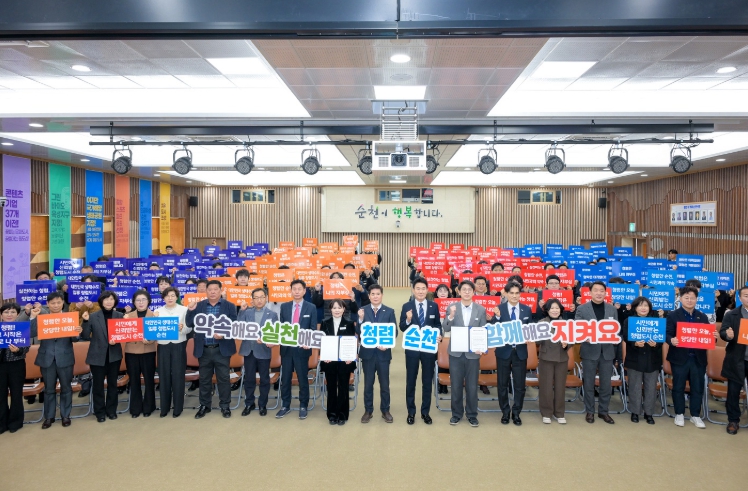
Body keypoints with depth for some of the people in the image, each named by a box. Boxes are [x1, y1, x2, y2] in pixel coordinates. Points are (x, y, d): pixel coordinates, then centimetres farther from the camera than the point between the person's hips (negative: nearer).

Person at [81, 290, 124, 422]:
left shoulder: (119, 316, 2)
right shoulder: (93, 316, -3)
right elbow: (85, 337, -7)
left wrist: (117, 340, -16)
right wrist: (86, 321, -19)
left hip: (114, 355, 1)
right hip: (98, 356, -1)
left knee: (112, 383, 11)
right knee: (98, 385, 5)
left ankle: (111, 410, 23)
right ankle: (100, 412, 18)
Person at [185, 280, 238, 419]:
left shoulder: (229, 306, -1)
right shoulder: (198, 305, 5)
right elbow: (189, 324, 0)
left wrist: (223, 334, -20)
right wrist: (190, 310, -15)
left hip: (222, 349, -2)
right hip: (204, 349, 2)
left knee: (223, 378, 5)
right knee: (204, 379, 12)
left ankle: (225, 406, 18)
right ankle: (204, 405, 26)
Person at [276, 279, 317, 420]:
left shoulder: (311, 307, 0)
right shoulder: (284, 306, 7)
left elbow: (313, 329, -2)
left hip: (302, 348, -2)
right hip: (286, 347, 3)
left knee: (303, 378, 6)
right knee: (285, 378, 9)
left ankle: (303, 406, 18)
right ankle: (285, 406, 21)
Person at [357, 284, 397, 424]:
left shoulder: (389, 311, 0)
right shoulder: (362, 311, 1)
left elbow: (394, 332, -1)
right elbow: (358, 332, -4)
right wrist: (361, 319, -21)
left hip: (383, 352, 0)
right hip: (367, 352, 0)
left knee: (384, 384, 8)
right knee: (368, 383, 10)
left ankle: (385, 411, 22)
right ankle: (368, 411, 21)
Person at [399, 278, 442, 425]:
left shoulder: (434, 306, 3)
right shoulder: (406, 306, -2)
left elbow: (438, 325, 6)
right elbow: (402, 328, -5)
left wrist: (439, 335, -13)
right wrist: (408, 320, -24)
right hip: (412, 348, -1)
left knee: (427, 381, 9)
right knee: (410, 381, 8)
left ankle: (425, 412, 22)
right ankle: (411, 412, 21)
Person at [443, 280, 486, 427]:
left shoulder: (481, 310, 1)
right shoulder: (451, 308, -1)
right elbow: (446, 329, -6)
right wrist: (451, 316, -23)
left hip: (473, 353, 0)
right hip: (456, 352, 0)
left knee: (472, 386, 7)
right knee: (456, 385, 8)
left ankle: (472, 415, 22)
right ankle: (456, 413, 23)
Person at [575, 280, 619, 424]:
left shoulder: (612, 309, 9)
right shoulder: (582, 309, 0)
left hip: (607, 351, 2)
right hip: (590, 351, -2)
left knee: (606, 383, 8)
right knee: (589, 383, 6)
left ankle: (603, 411, 23)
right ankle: (589, 411, 19)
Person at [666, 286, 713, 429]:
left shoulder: (703, 317, 11)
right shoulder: (673, 315, -2)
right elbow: (667, 334, -8)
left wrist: (714, 336, -13)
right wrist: (671, 340, -29)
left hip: (698, 358, 3)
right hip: (680, 357, -3)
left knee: (698, 388, 9)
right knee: (679, 387, 6)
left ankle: (695, 415, 21)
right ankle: (679, 414, 19)